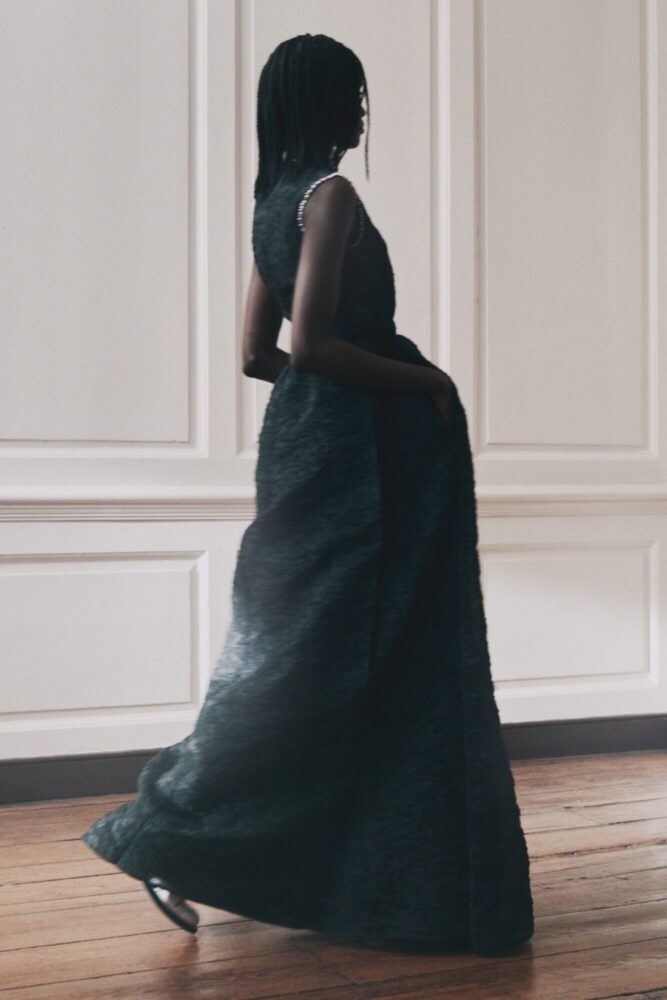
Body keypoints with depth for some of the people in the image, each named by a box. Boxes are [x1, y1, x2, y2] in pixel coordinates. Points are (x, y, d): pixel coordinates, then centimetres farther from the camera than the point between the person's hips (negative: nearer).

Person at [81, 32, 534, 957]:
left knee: (298, 655, 13)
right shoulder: (330, 193, -12)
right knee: (312, 662, -4)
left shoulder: (274, 202, 15)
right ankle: (169, 839, 2)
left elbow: (258, 352, 16)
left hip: (307, 435, 10)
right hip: (355, 450, -10)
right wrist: (420, 377, -12)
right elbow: (312, 341, -22)